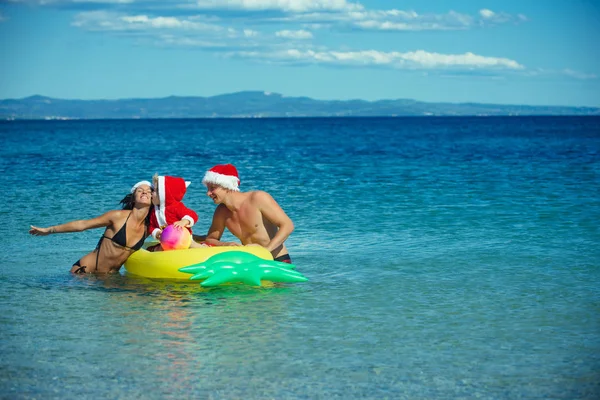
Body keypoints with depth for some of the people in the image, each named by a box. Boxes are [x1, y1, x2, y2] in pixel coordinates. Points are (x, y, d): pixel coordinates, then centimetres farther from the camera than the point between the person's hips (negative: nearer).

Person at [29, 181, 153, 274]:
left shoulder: (148, 227, -2)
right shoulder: (118, 216, -14)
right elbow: (82, 224, -6)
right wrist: (49, 230, -1)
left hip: (110, 275, 4)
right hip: (84, 270, -4)